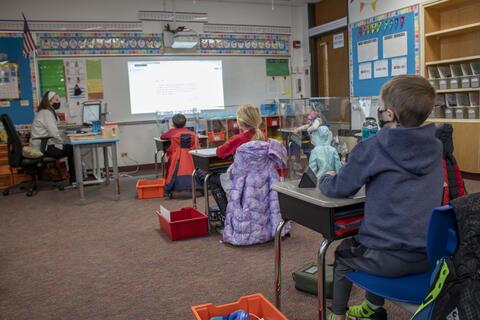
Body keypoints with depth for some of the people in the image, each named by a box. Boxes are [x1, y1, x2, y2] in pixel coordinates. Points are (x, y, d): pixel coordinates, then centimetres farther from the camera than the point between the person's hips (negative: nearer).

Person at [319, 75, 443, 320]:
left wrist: (325, 179, 14)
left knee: (343, 253, 25)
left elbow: (338, 189, -7)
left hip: (390, 259, -6)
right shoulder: (435, 148, 0)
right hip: (428, 254, 6)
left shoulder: (371, 148, -18)